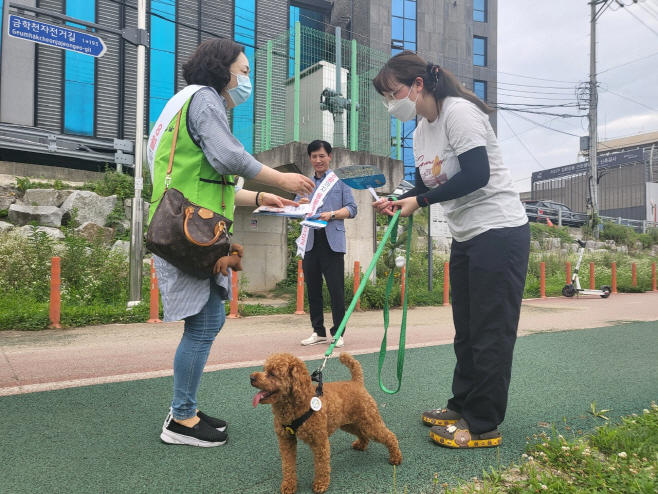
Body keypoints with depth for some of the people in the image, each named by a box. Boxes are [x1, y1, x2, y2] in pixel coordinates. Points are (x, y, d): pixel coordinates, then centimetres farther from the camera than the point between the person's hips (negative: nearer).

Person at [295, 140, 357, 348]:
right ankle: (318, 331, 19)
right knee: (312, 288, 8)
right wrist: (300, 205, -7)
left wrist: (331, 214, -17)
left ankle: (338, 333, 8)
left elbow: (352, 209, 0)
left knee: (336, 288, -3)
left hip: (332, 241, -4)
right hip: (310, 241, 5)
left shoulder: (340, 180, 7)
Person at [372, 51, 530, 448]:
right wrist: (397, 202, -3)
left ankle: (483, 425, 9)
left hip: (499, 230, -9)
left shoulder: (459, 112, -14)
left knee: (491, 331, -2)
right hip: (467, 237, 9)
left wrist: (419, 201, -21)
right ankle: (463, 406, 30)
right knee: (467, 329, 16)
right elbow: (427, 188, 16)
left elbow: (477, 175, -23)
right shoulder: (420, 132, 12)